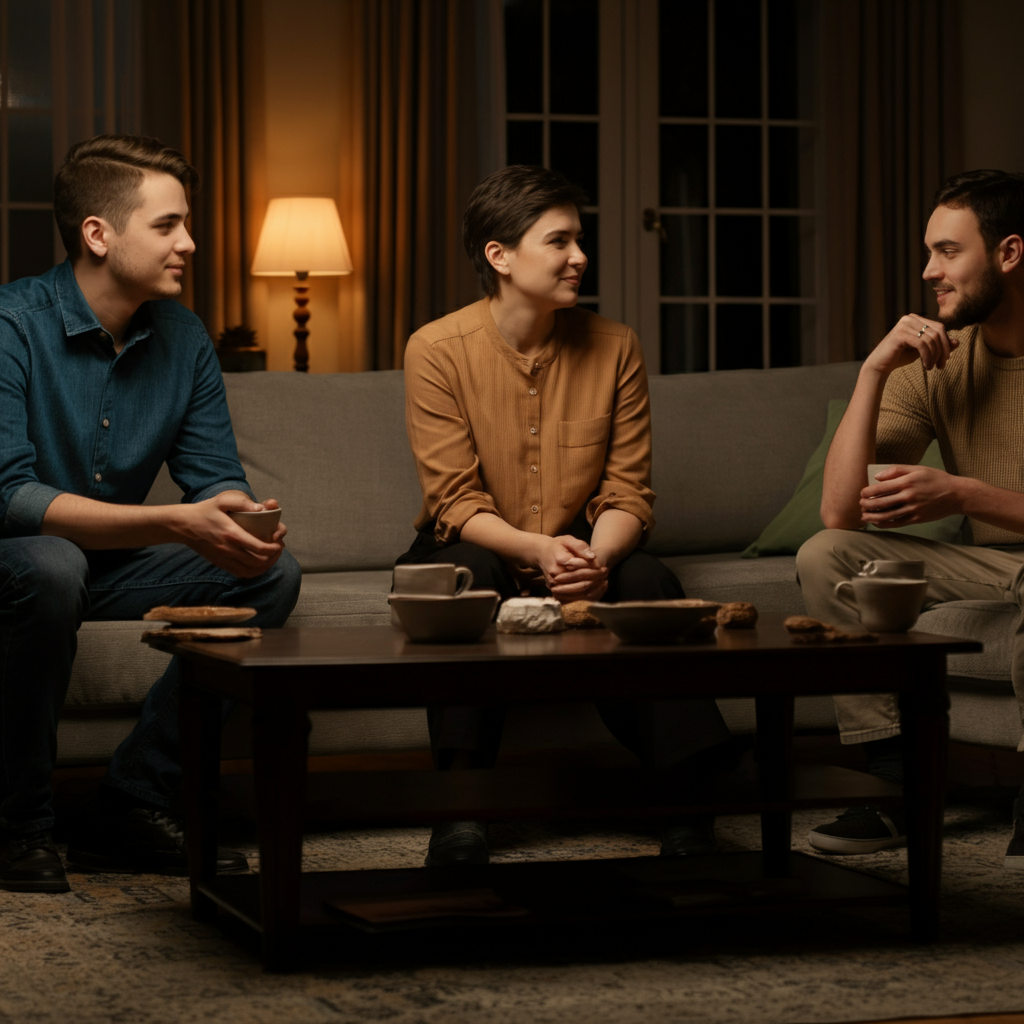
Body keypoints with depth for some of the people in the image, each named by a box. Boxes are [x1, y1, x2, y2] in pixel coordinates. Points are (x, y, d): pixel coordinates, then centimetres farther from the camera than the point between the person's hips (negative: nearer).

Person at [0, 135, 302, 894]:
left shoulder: (182, 337, -1)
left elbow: (218, 478, 1)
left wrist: (240, 523, -26)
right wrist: (176, 526, -40)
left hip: (113, 562, 7)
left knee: (272, 573, -11)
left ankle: (128, 810, -8)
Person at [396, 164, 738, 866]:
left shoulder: (615, 347, -1)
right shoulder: (438, 350, -10)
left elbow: (628, 493, -5)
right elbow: (456, 502, -14)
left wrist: (596, 558, -27)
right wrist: (536, 550, -32)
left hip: (583, 554, 2)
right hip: (480, 549, -2)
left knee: (647, 580, -29)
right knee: (467, 576, -35)